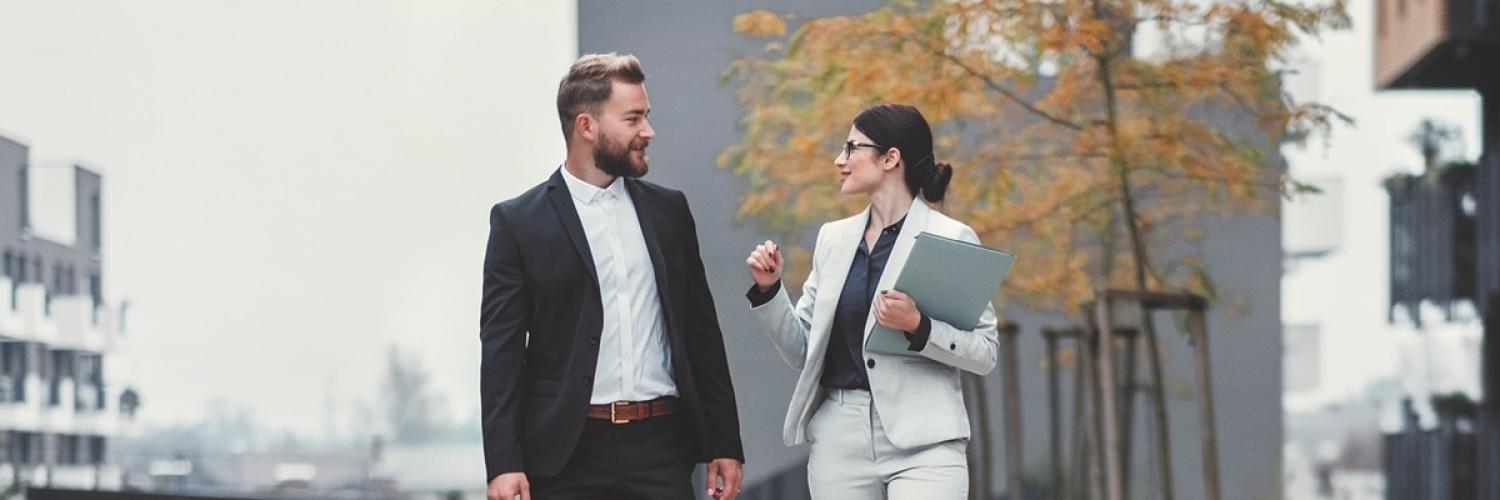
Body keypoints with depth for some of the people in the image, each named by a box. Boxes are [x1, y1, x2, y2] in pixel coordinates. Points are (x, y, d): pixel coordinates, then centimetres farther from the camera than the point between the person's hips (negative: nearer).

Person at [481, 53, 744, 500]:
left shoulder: (668, 211, 12)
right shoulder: (519, 222, 1)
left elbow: (702, 332, 14)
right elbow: (501, 351, -3)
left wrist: (723, 444, 10)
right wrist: (503, 463, -11)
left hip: (660, 448, 3)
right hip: (568, 456, -3)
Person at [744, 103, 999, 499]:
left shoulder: (951, 239, -3)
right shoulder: (834, 238, 12)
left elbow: (985, 353, -5)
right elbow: (801, 351, 15)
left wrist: (918, 328, -20)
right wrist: (769, 289, 1)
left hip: (921, 437, -5)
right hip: (839, 437, 5)